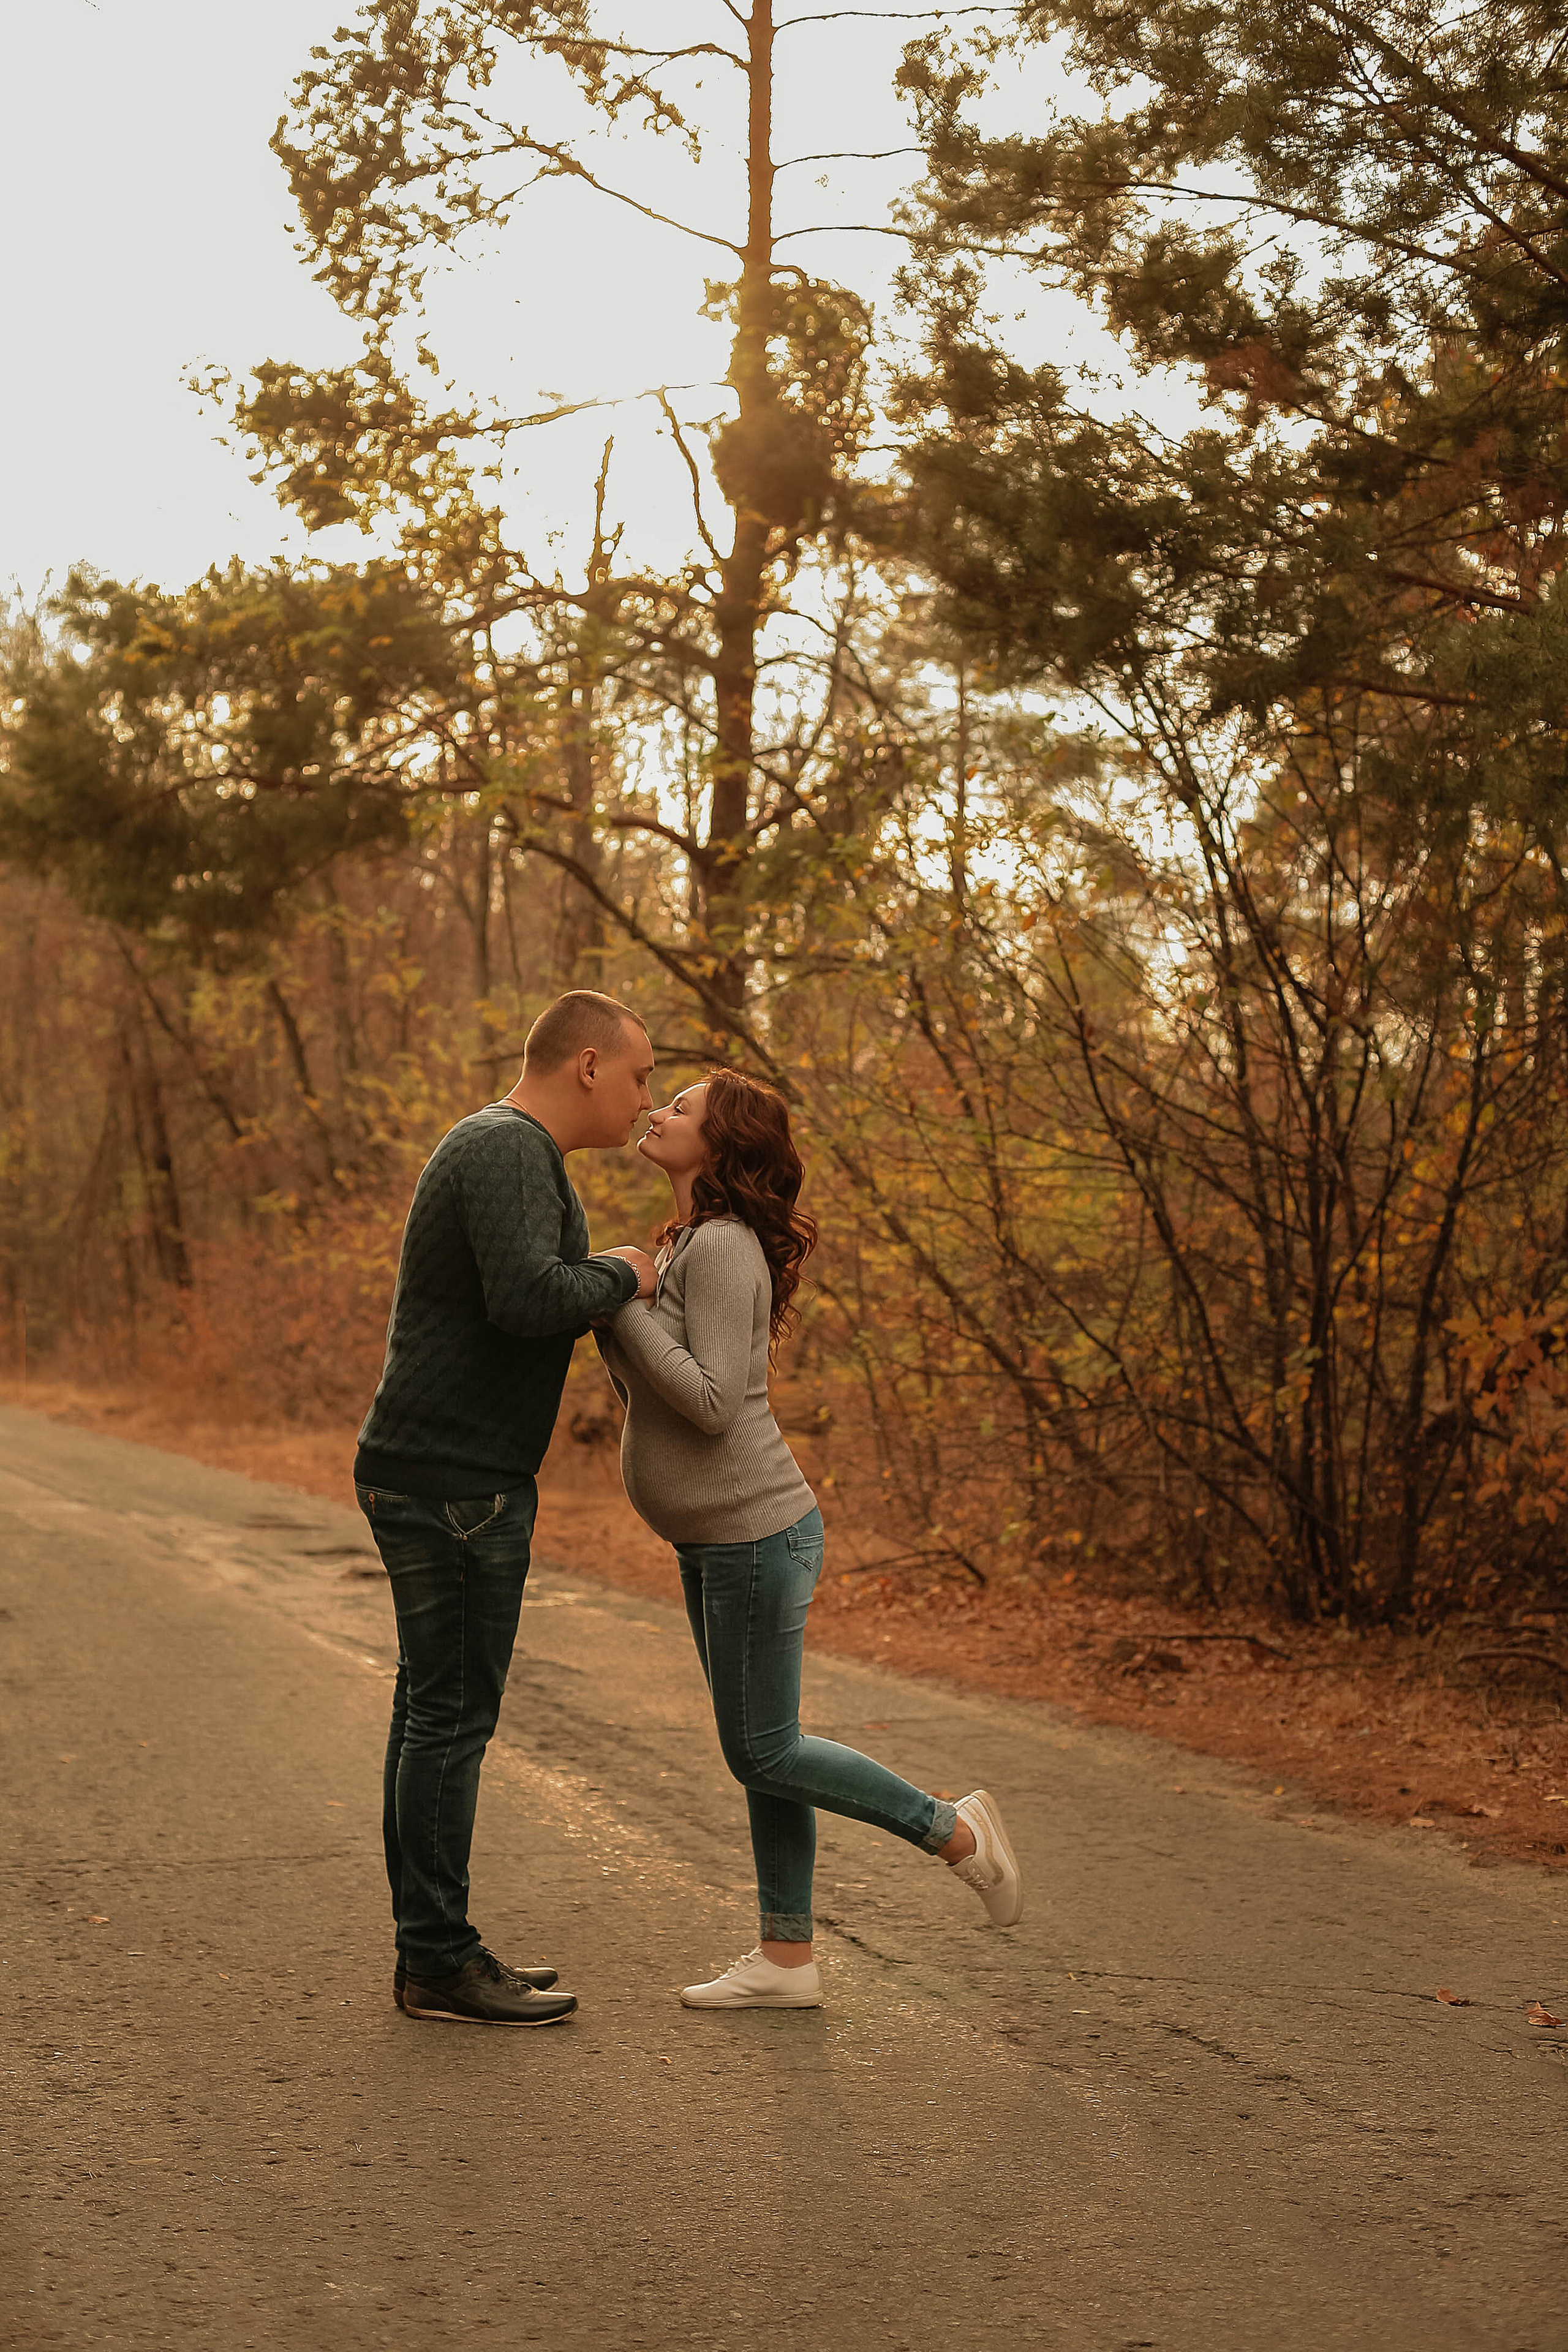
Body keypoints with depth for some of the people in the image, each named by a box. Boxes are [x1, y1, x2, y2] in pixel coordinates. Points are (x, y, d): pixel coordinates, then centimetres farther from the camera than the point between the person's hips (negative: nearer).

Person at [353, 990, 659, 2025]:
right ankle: (440, 1964, 3)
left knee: (437, 1709, 13)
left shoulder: (511, 1154, 17)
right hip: (451, 1483, -11)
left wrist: (627, 1285, 11)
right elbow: (529, 1298, -31)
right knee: (453, 1713, -4)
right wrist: (621, 1274, -13)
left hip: (456, 1480, 11)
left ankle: (434, 1945, 20)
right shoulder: (507, 1150, -16)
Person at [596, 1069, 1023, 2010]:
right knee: (762, 1753, 11)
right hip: (715, 1541, 10)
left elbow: (711, 1402, -24)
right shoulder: (690, 1245, 13)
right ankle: (787, 1960, 17)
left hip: (756, 1534, -10)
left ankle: (954, 1831, 13)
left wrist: (627, 1304, -21)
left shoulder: (722, 1248, -18)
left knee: (764, 1753, -1)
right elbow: (648, 1393, 15)